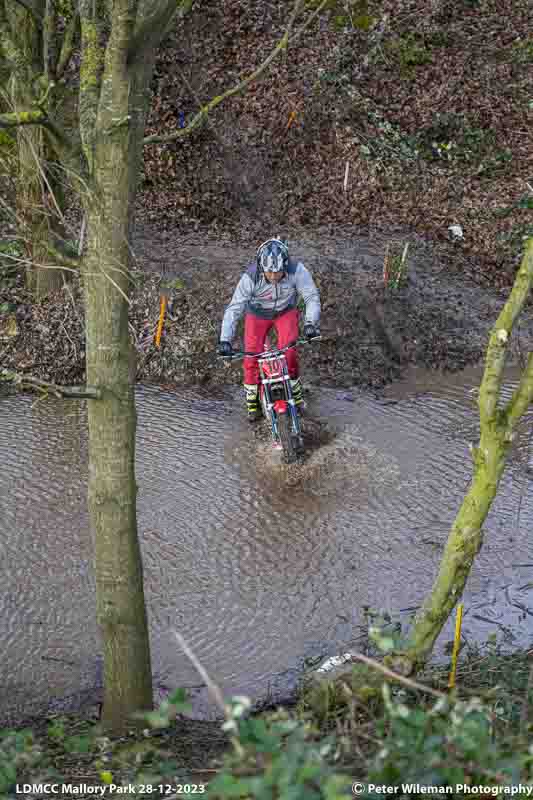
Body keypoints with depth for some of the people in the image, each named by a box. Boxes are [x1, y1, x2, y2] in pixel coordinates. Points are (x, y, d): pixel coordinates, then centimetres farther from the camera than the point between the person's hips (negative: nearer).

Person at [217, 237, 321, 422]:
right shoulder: (251, 277, -34)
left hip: (286, 311, 0)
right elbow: (233, 309, -32)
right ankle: (252, 400, 15)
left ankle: (295, 391, 10)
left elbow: (312, 297, -27)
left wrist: (310, 323, -42)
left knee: (289, 352, -16)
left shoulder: (297, 270, -33)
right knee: (252, 356, -8)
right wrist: (225, 340, -40)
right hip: (257, 314, 0)